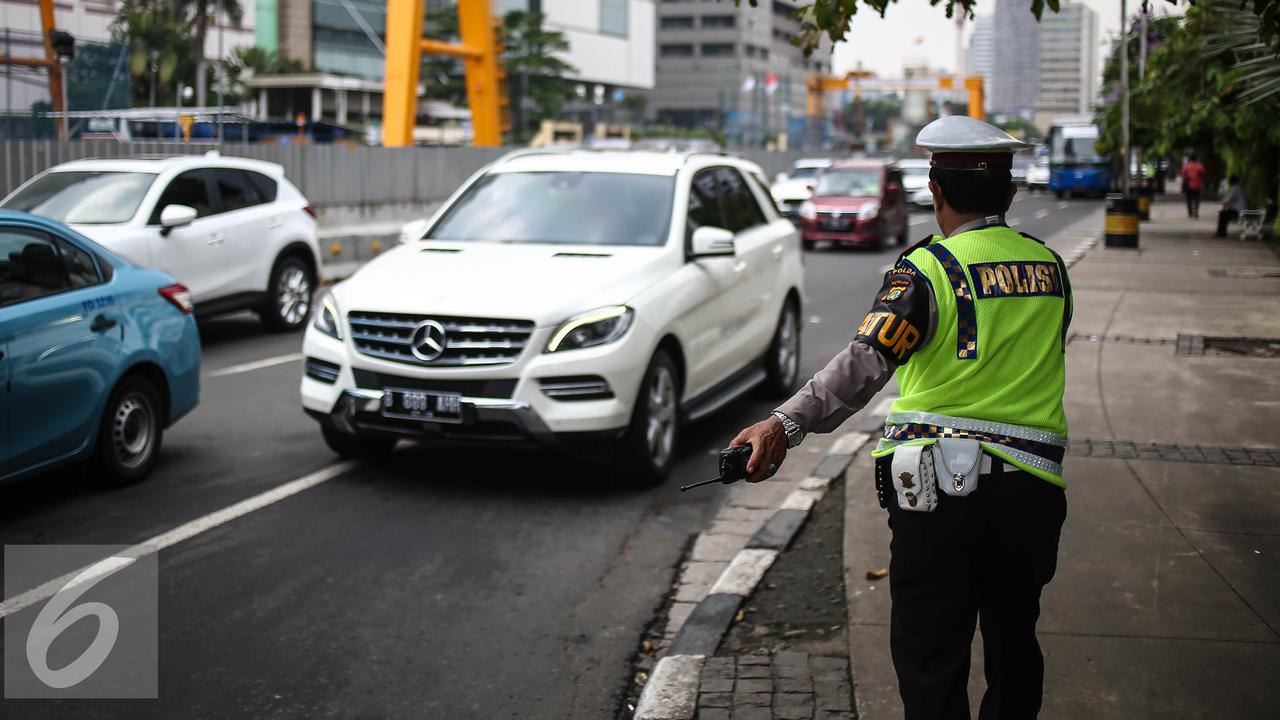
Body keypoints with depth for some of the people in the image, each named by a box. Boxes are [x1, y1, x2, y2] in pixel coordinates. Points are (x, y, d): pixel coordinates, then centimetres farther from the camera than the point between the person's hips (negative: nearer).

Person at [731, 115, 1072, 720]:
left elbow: (865, 363, -19)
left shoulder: (927, 268, -8)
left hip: (941, 484, -5)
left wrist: (785, 424, -23)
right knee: (1014, 643, 21)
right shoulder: (1050, 266, 9)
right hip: (1032, 487, 5)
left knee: (931, 653, 3)